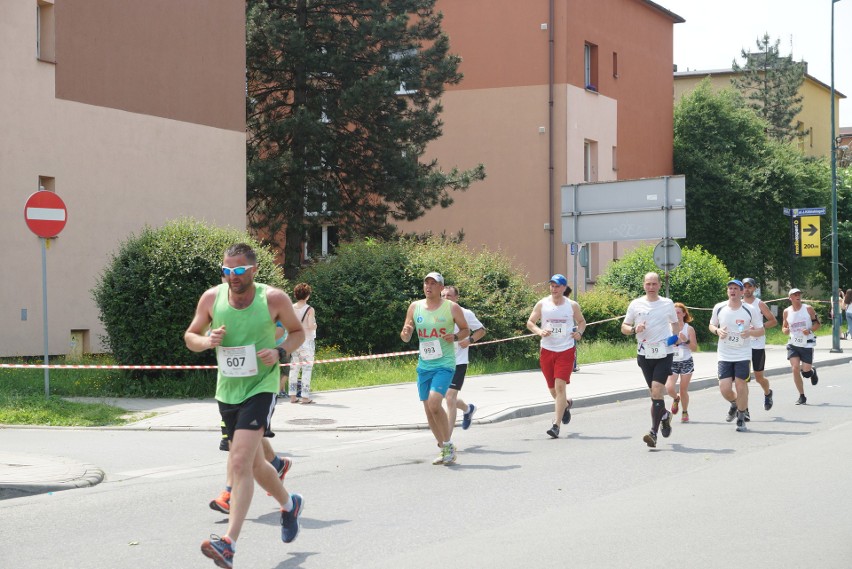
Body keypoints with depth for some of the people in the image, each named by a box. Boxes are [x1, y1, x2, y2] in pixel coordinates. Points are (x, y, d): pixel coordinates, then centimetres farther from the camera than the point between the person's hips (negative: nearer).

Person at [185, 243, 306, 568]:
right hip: (227, 391, 5)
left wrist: (280, 352, -15)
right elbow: (190, 336, 9)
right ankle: (289, 504, 47)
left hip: (261, 388, -5)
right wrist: (207, 341, -14)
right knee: (254, 464, 18)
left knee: (240, 462, -19)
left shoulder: (274, 299, -11)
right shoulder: (212, 298, -4)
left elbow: (298, 332, 5)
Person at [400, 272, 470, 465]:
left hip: (444, 364, -5)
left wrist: (455, 337, -14)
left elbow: (466, 330, 7)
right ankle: (445, 450, 23)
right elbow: (406, 338, 8)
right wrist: (405, 333, -15)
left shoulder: (452, 308, -4)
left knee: (434, 402, -22)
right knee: (428, 410, 7)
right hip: (424, 365, 5)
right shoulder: (415, 307, 6)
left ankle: (448, 445, -5)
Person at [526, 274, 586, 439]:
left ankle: (556, 425, -14)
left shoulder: (572, 305, 2)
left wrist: (579, 332, -5)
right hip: (547, 350, 3)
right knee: (552, 389, 11)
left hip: (566, 351, -2)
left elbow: (582, 321, 16)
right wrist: (539, 331, -14)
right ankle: (566, 404, 46)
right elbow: (530, 322, 6)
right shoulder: (542, 304, 2)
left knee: (560, 386, -14)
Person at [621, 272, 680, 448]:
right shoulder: (635, 304, 5)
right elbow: (624, 327, 9)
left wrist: (675, 336, 3)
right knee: (654, 392, 10)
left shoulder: (668, 303, 6)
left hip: (664, 353, -2)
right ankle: (664, 416, 40)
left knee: (656, 391, -15)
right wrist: (634, 329, -12)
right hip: (644, 354, 2)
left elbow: (675, 322, 23)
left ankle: (653, 432, -17)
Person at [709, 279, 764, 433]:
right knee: (725, 389, -5)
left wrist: (750, 332, -18)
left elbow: (761, 330, 3)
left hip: (743, 356, -2)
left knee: (741, 386, -3)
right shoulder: (719, 308, 0)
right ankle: (734, 404, 31)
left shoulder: (749, 310, -5)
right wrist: (717, 331, -8)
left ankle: (741, 419, 17)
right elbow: (712, 325, 15)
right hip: (724, 356, 2)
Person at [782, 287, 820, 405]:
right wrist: (785, 330, -9)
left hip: (807, 345, -2)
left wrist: (810, 330, -18)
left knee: (806, 372, -3)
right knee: (795, 369, -11)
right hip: (793, 344, 2)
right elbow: (784, 327, 14)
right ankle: (802, 396, 2)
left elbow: (817, 323, 1)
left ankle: (813, 372, 37)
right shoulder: (787, 311, 3)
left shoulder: (808, 308, -4)